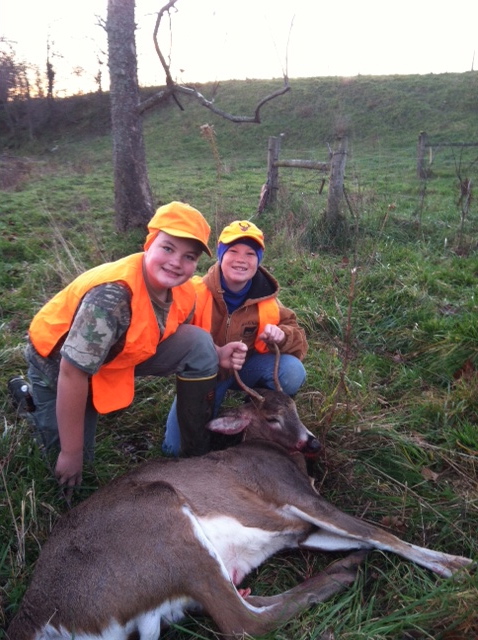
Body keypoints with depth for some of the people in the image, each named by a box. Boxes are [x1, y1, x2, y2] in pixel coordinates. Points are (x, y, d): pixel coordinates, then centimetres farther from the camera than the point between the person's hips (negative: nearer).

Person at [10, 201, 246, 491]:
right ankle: (33, 396, 28)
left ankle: (197, 451, -2)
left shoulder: (183, 291, -18)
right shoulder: (112, 296, -41)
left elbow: (184, 343, 2)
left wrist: (217, 355, -20)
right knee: (75, 460, 4)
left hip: (120, 353, 5)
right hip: (58, 360, -5)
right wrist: (71, 454, -26)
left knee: (200, 344, -16)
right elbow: (72, 374, -36)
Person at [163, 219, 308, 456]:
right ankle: (211, 414, 23)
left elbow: (298, 339, -7)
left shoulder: (266, 299, -13)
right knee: (178, 448, -9)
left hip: (247, 368, 2)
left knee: (293, 372, -26)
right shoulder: (195, 292, -23)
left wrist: (282, 336, -33)